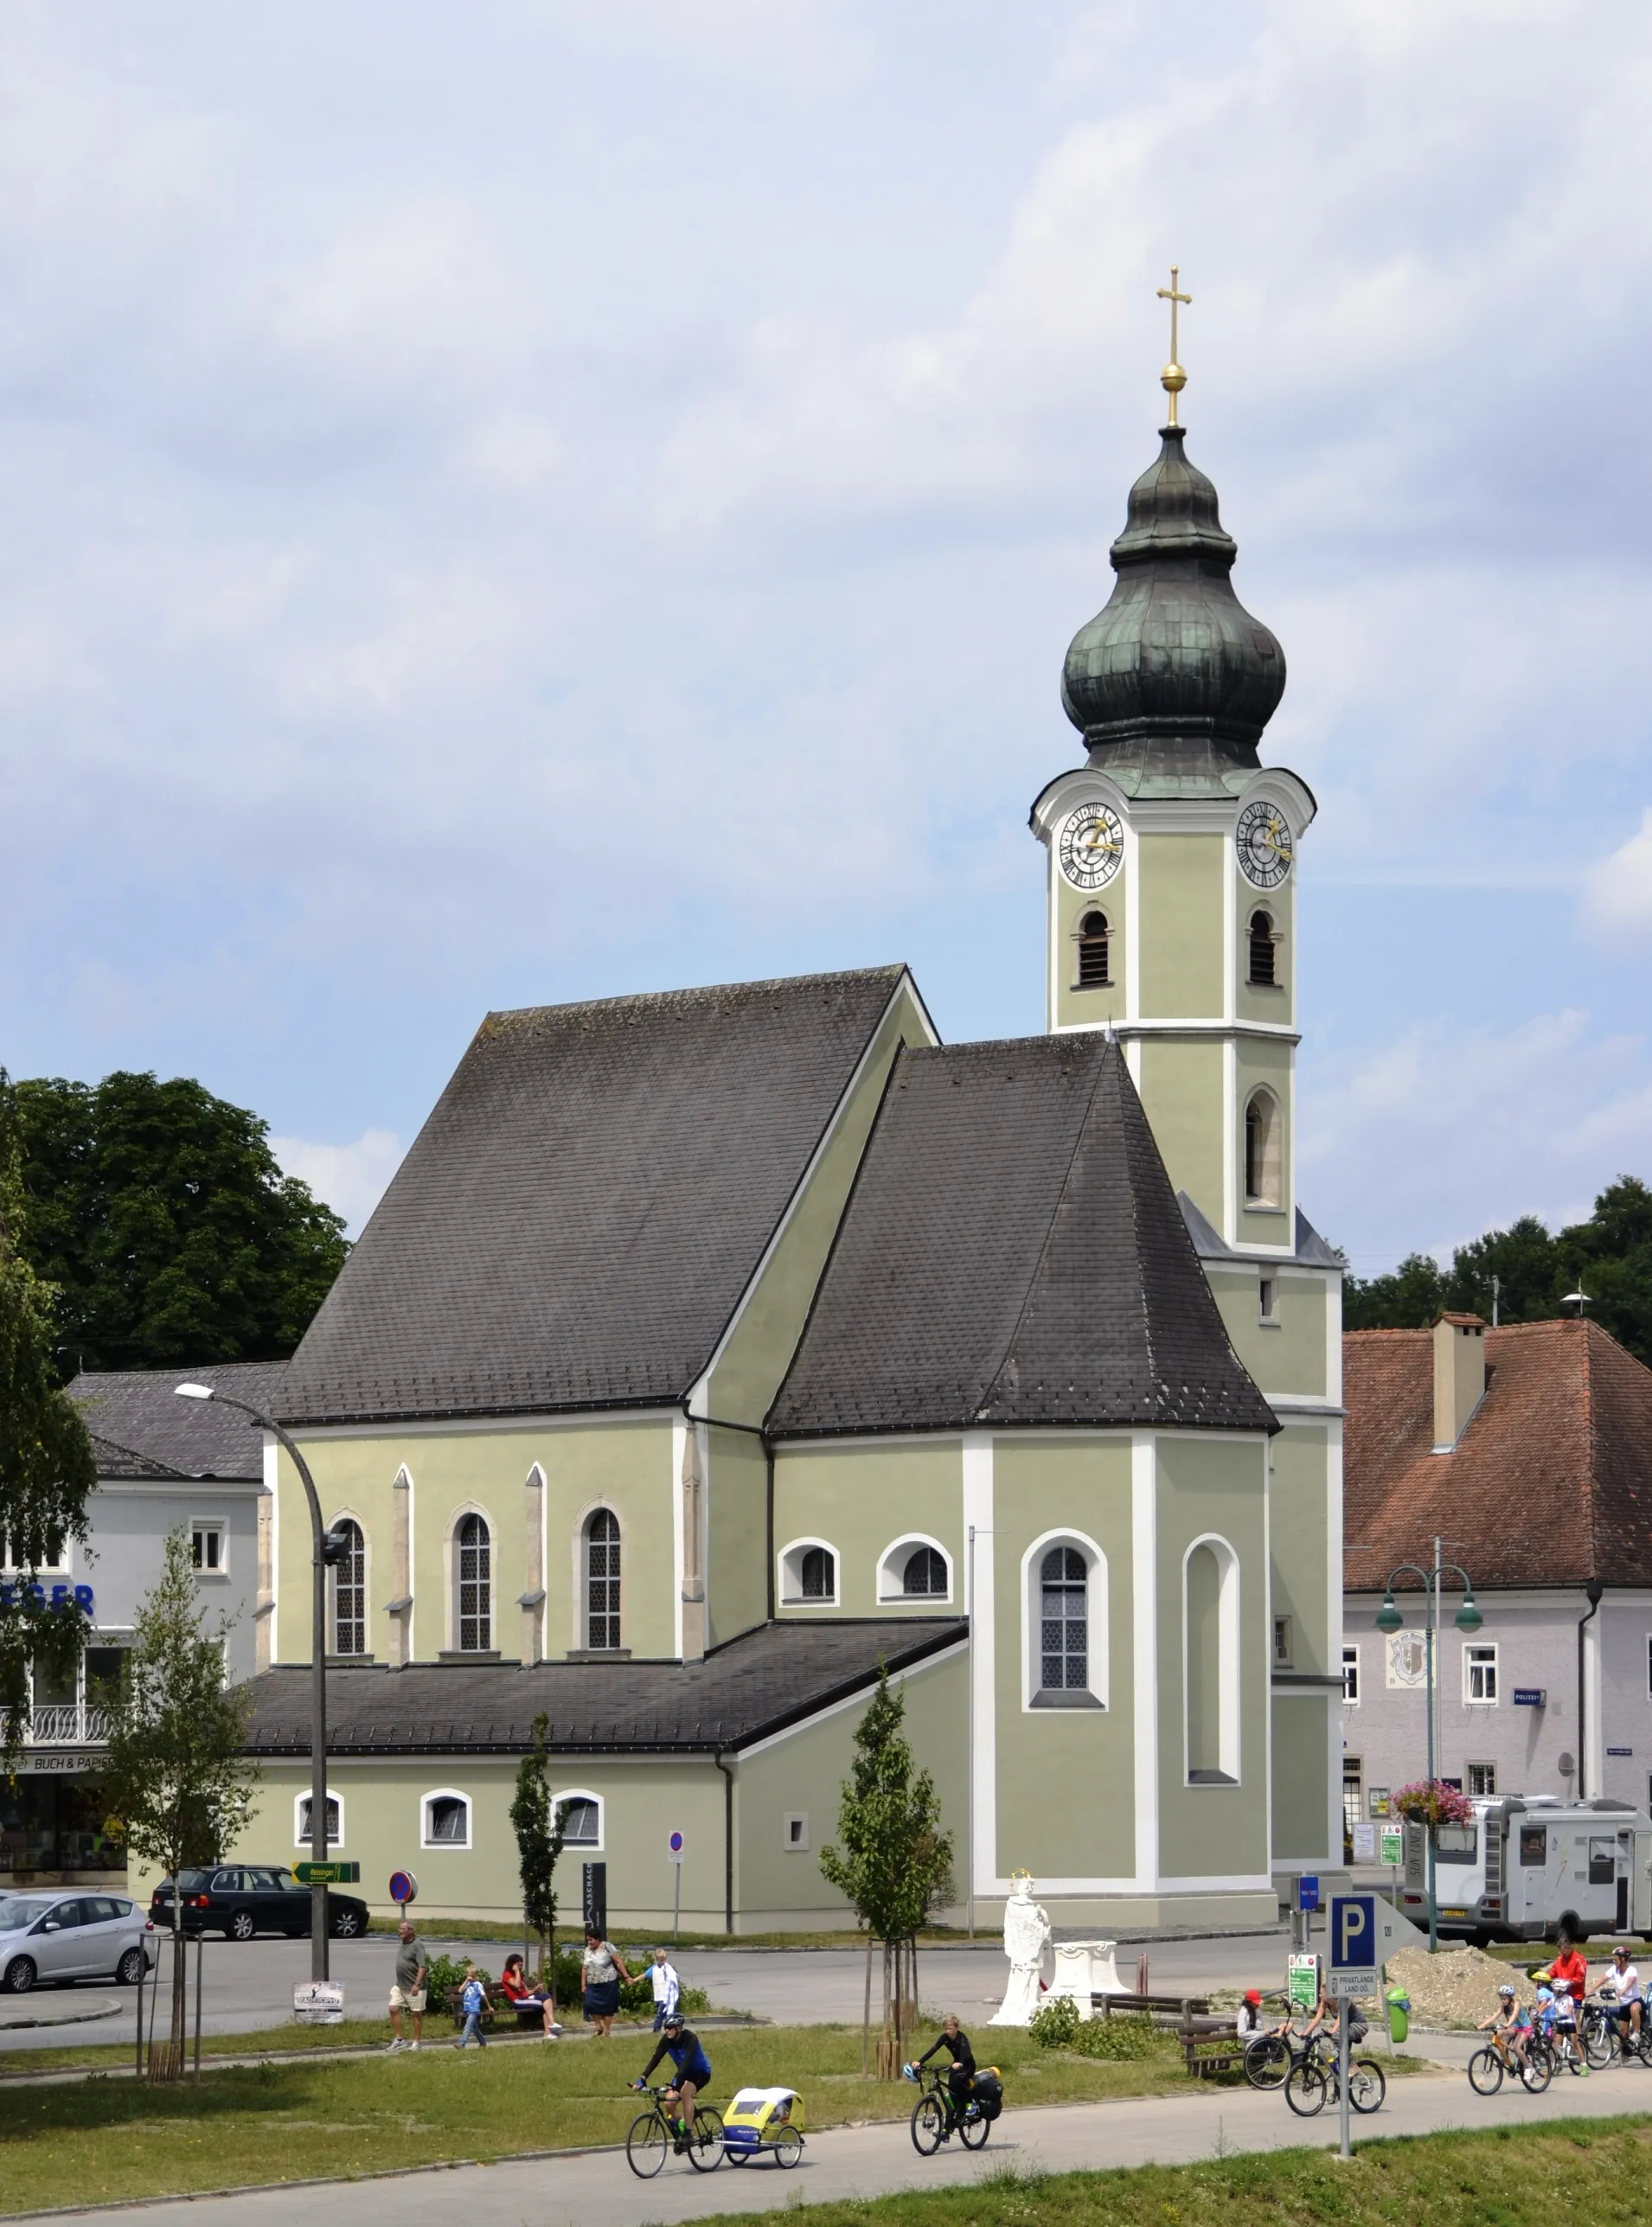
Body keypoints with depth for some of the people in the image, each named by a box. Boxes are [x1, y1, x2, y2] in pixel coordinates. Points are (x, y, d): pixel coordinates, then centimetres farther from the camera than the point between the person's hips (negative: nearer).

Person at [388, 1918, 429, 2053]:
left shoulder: (417, 1945, -16)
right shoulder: (401, 1942, 10)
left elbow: (422, 1967, -21)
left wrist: (417, 1984, -28)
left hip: (413, 1987, -8)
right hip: (400, 1985, 8)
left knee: (416, 2013, 3)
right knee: (393, 2009, 2)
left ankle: (416, 2042, 11)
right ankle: (399, 2039, 10)